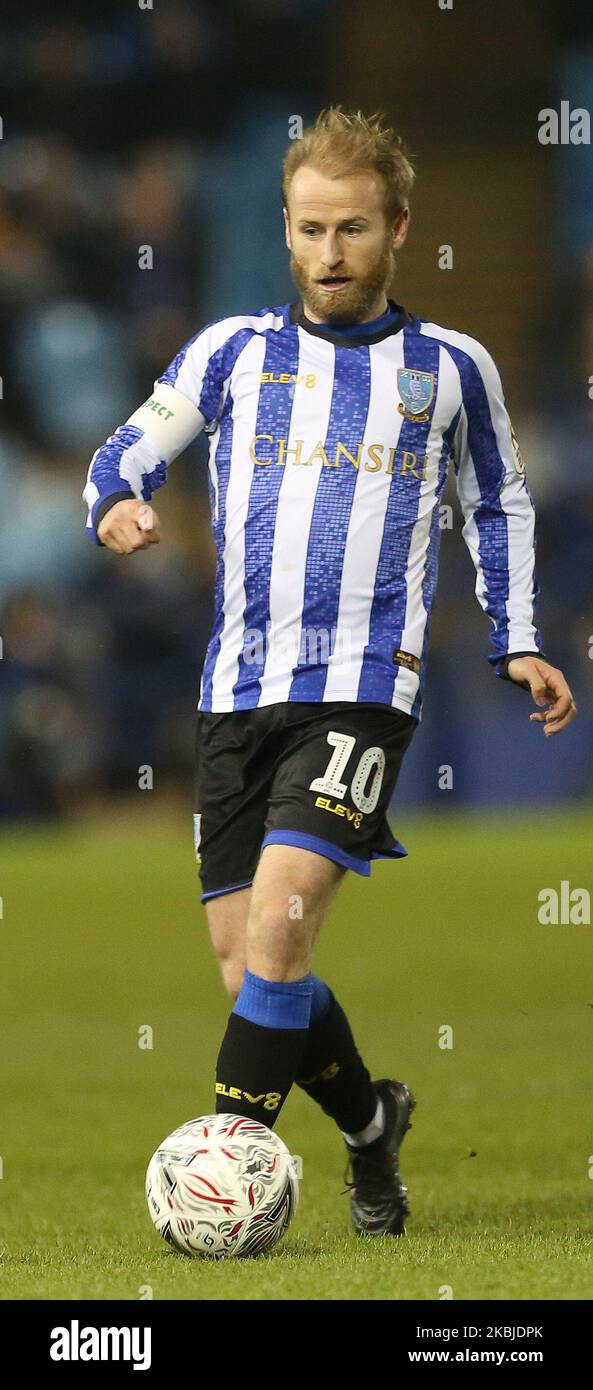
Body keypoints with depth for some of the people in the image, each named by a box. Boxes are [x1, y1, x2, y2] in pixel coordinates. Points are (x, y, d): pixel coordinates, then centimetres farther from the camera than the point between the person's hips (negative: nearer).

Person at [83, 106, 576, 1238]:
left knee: (278, 920, -22)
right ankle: (369, 1124, 25)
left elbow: (499, 503, 23)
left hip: (365, 686, -3)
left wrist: (516, 643, 15)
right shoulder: (234, 351, 9)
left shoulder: (450, 368, 9)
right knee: (242, 955, 1)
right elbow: (124, 456, 13)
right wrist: (119, 506, -9)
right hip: (239, 685, 3)